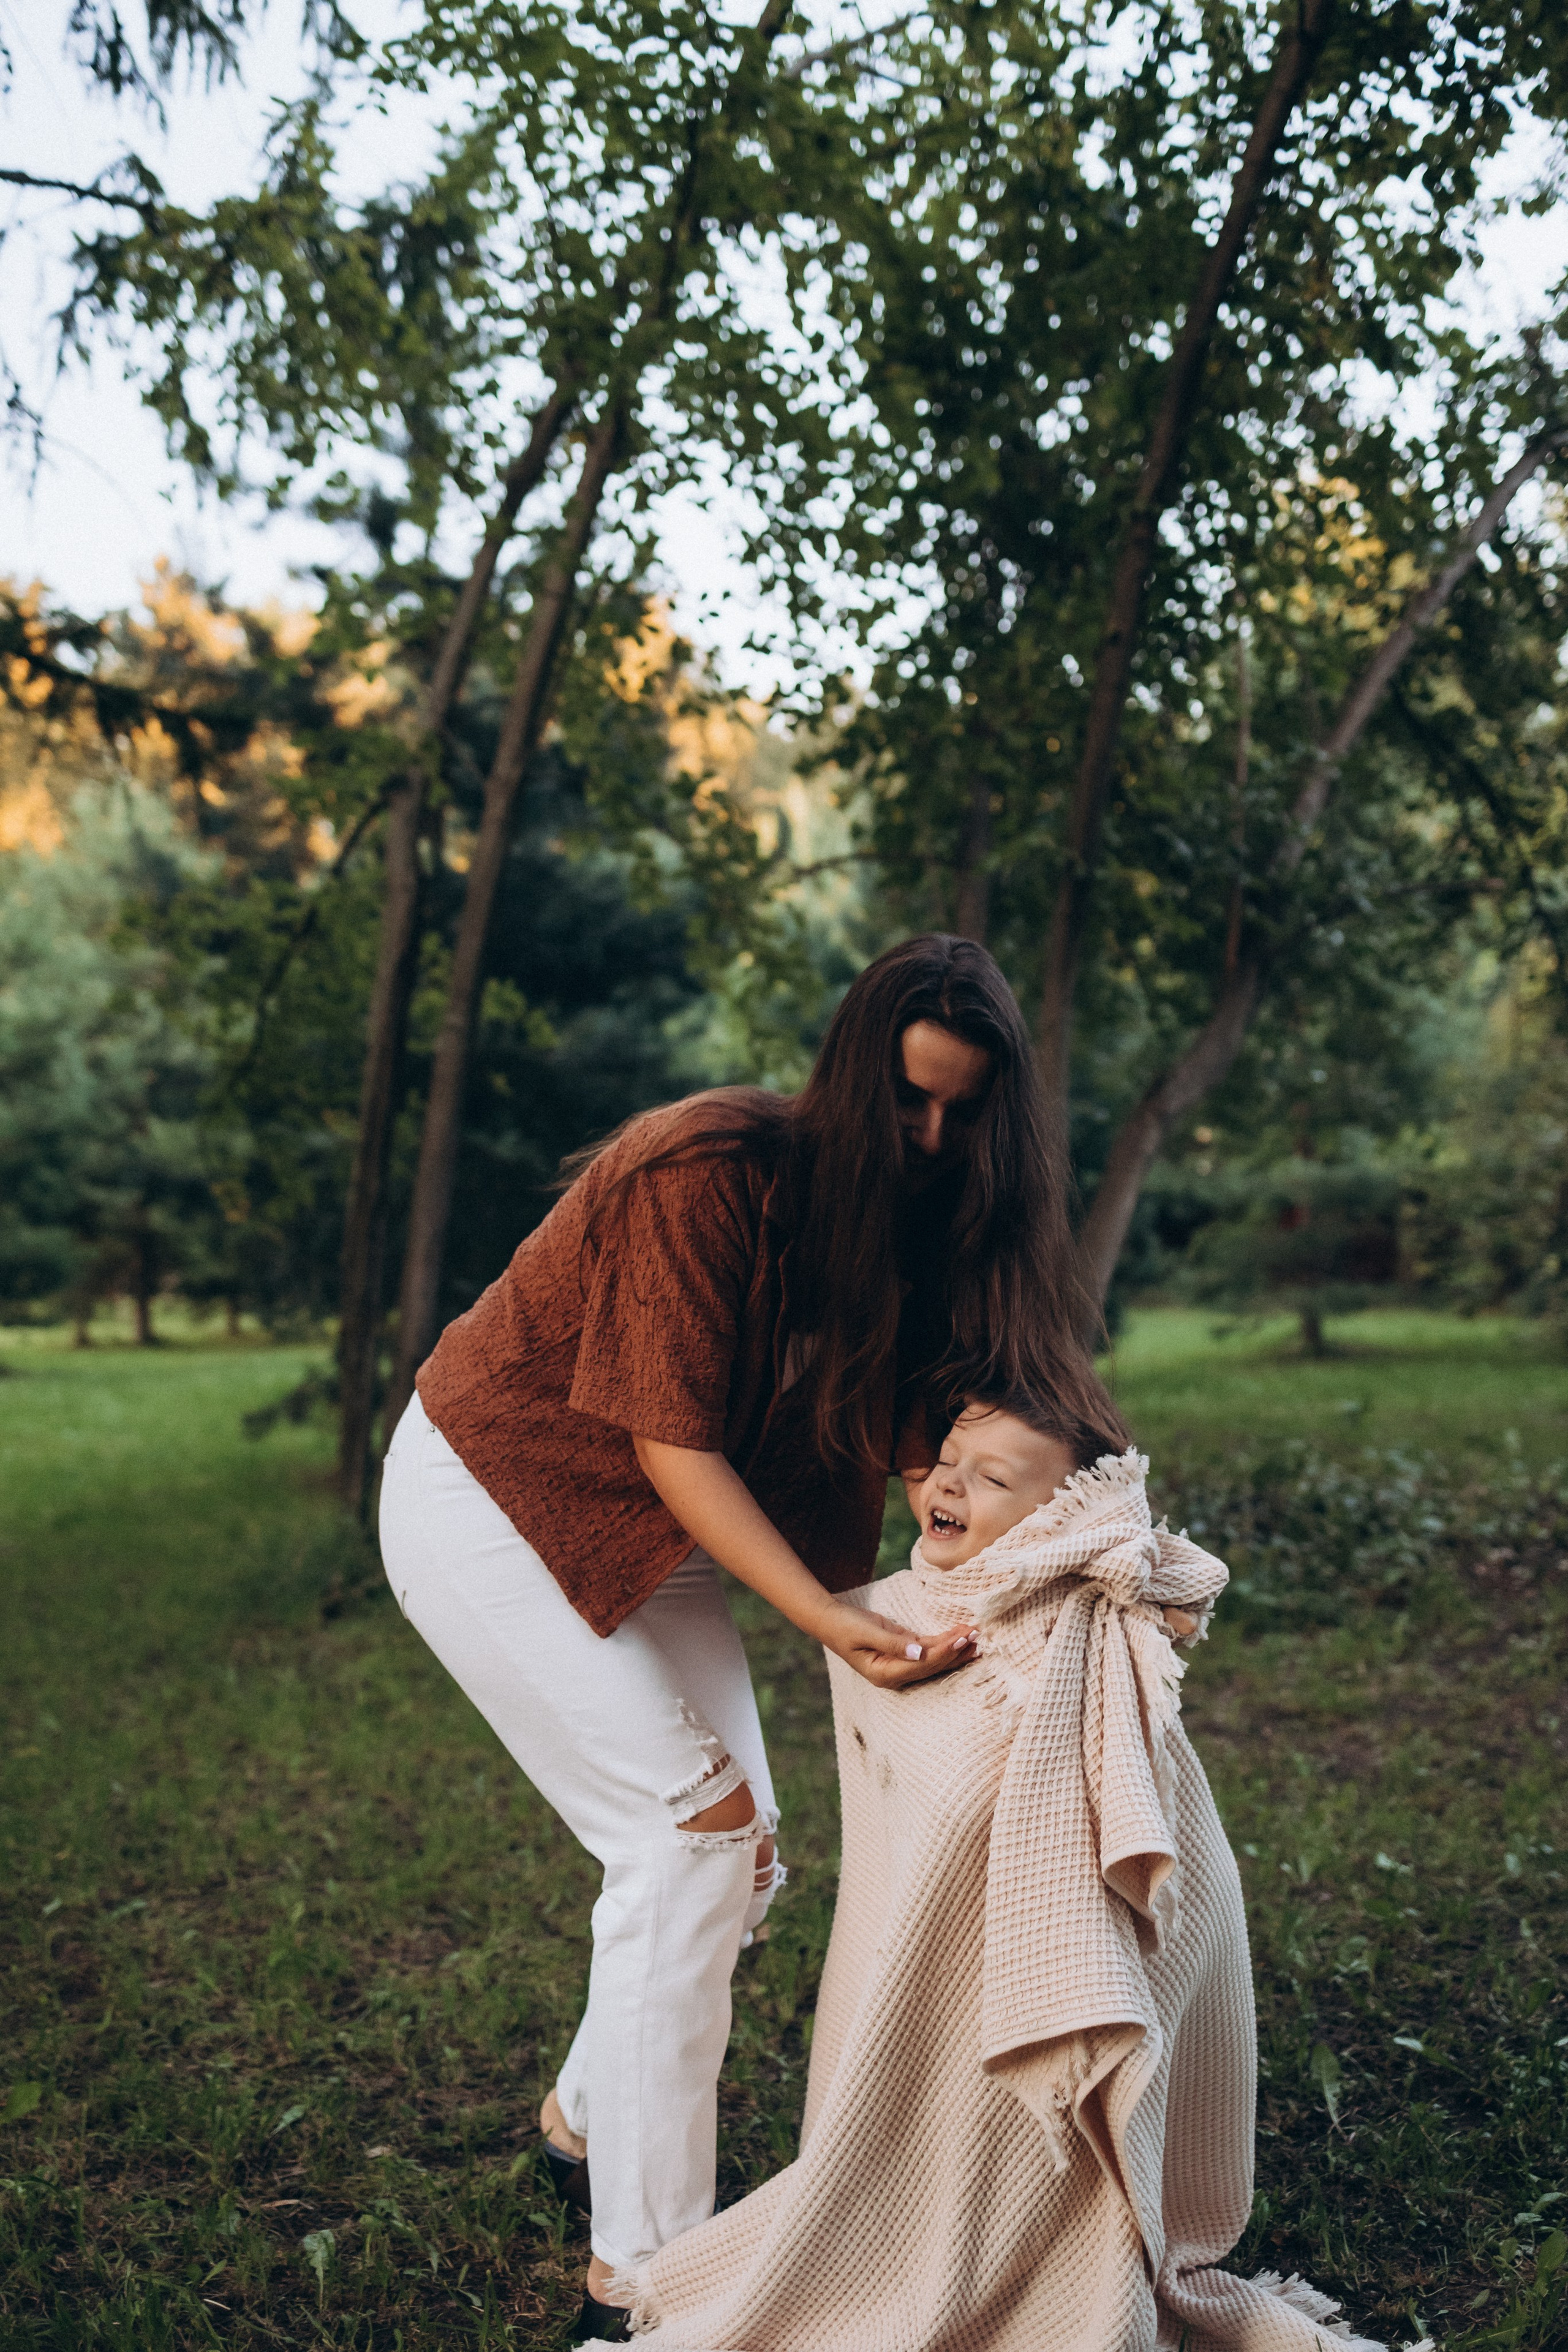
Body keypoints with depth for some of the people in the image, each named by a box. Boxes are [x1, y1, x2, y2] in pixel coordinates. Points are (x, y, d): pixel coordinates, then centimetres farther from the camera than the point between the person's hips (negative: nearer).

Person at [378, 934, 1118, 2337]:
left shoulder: (907, 1221, -6)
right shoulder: (710, 1170, -29)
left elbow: (922, 1437, -12)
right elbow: (673, 1440, -28)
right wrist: (824, 1617, -38)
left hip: (642, 1534, 8)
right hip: (491, 1498, -7)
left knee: (740, 1855, 6)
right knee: (691, 1837, -12)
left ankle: (589, 2112, 30)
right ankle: (643, 2261, 0)